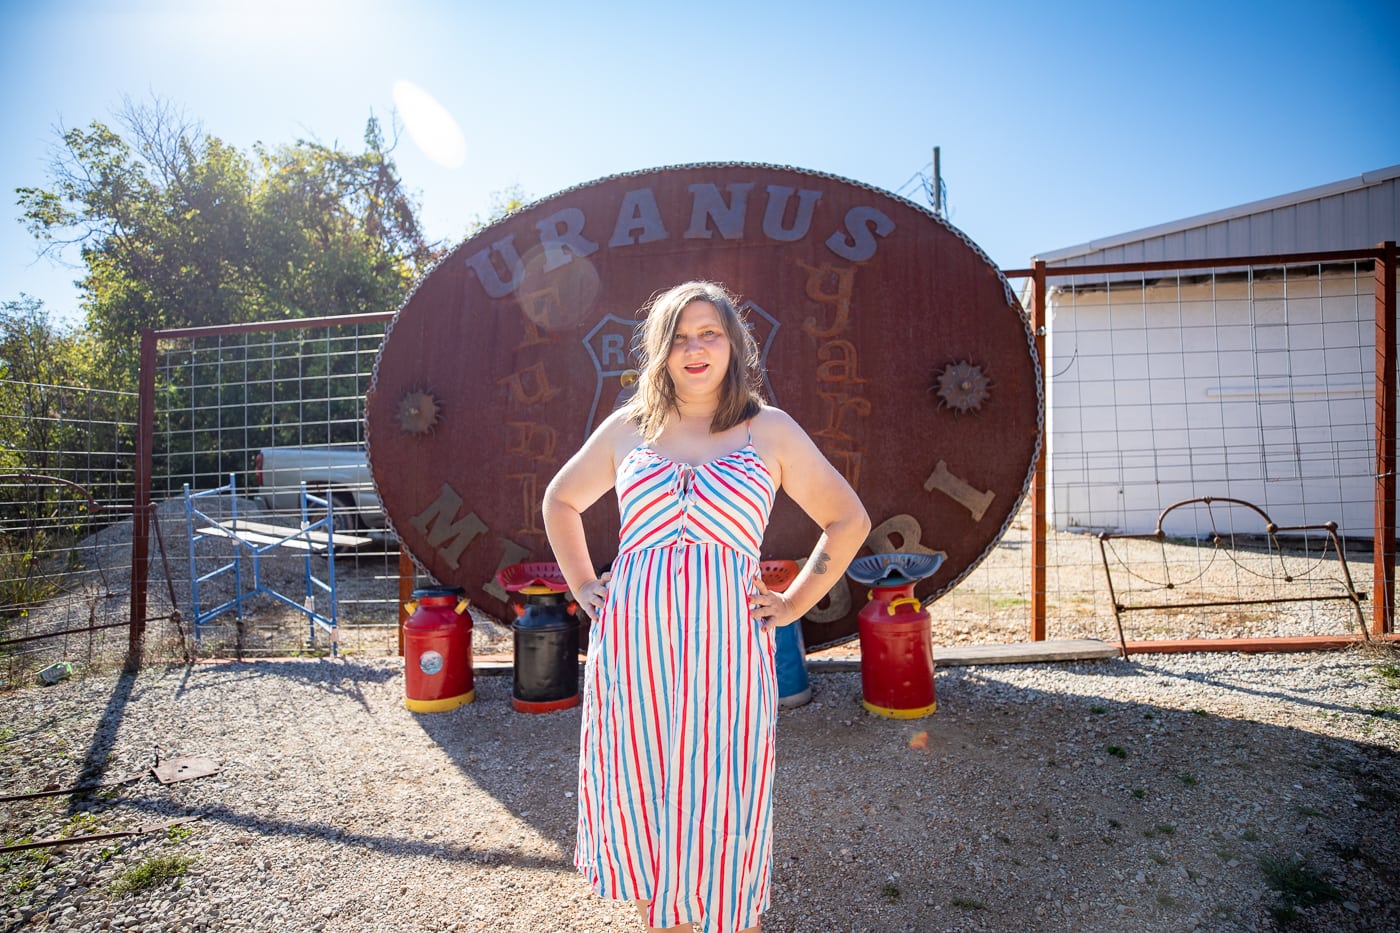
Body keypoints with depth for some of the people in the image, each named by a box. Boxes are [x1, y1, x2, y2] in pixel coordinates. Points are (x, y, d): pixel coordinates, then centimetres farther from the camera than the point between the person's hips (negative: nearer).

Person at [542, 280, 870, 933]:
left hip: (724, 648, -2)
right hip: (631, 646, 2)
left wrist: (794, 604, 3)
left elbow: (849, 520, 9)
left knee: (721, 810, 6)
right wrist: (582, 586, 11)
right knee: (639, 802, 12)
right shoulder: (627, 428, 7)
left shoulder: (770, 431, 2)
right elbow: (560, 501, 21)